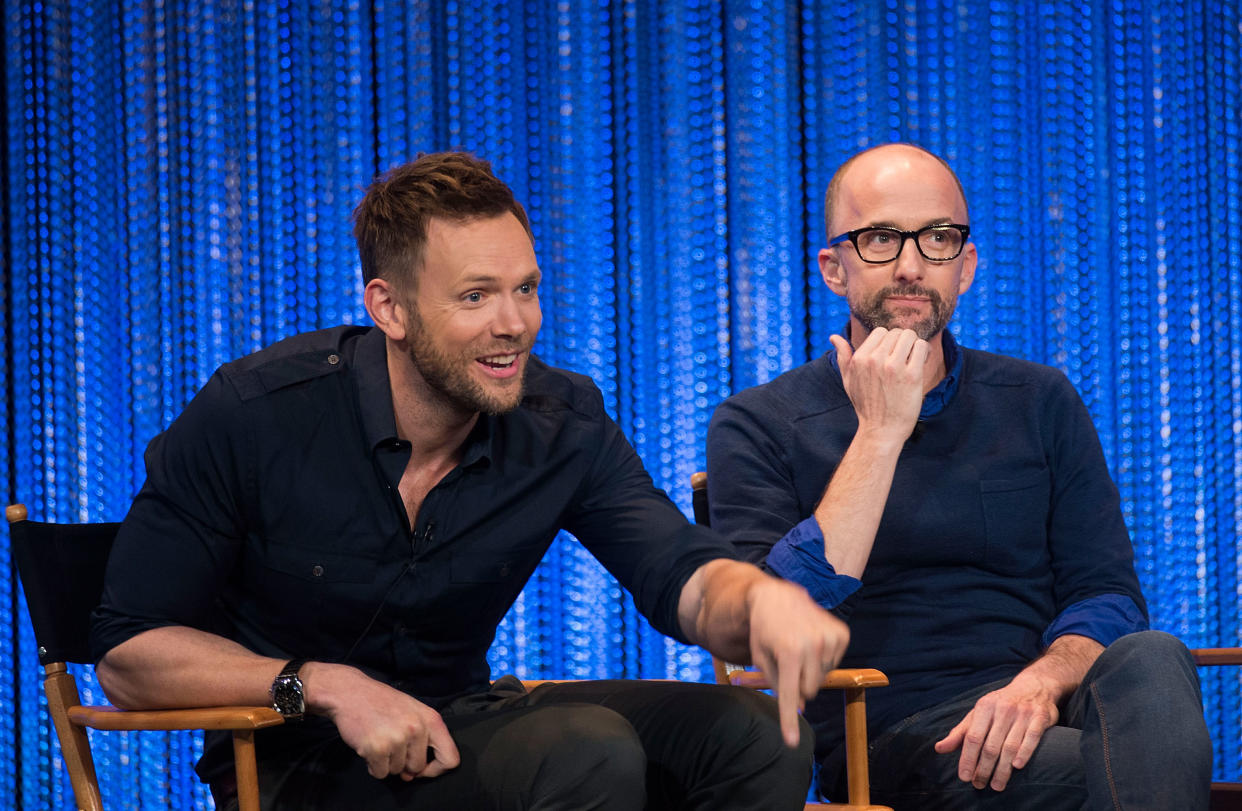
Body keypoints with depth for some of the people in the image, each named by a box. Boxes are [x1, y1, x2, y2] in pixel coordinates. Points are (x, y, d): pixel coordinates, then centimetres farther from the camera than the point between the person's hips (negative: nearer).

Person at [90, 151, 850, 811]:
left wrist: (764, 598, -40)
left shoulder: (561, 425, -3)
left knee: (756, 734, -15)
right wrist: (323, 685, -26)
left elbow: (682, 576, -15)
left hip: (461, 724, 5)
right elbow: (129, 654, -13)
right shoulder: (256, 413, -16)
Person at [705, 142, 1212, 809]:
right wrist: (880, 434, -11)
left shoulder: (1039, 403, 16)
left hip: (1034, 708, 4)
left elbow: (1106, 592, 9)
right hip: (892, 740, -4)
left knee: (1147, 660, -31)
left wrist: (1040, 684, -14)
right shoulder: (757, 427, 6)